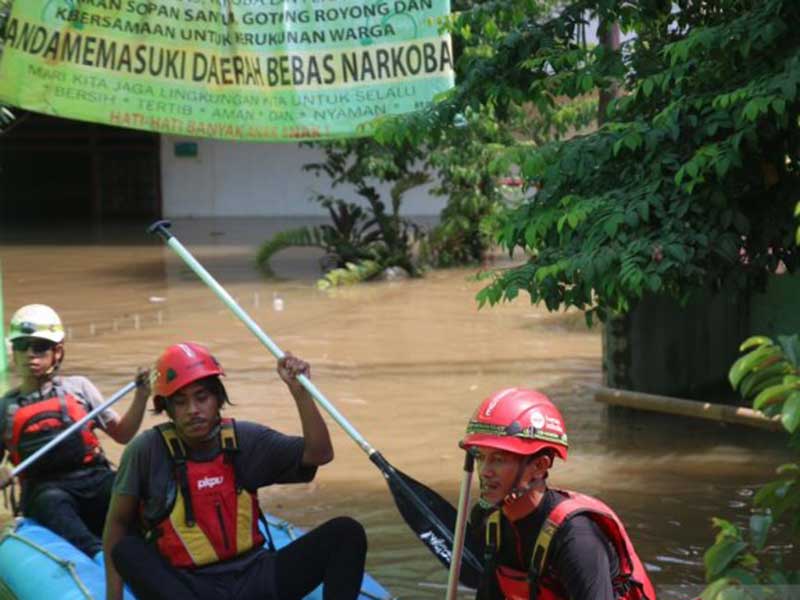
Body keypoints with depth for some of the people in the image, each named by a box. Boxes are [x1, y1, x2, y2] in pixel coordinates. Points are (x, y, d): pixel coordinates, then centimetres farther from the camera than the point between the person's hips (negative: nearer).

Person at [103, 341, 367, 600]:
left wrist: (299, 391, -13)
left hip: (254, 577, 3)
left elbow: (319, 454, -2)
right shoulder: (148, 450, -6)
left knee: (346, 532, -15)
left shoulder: (245, 440, 2)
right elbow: (118, 523, 2)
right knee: (126, 550, -32)